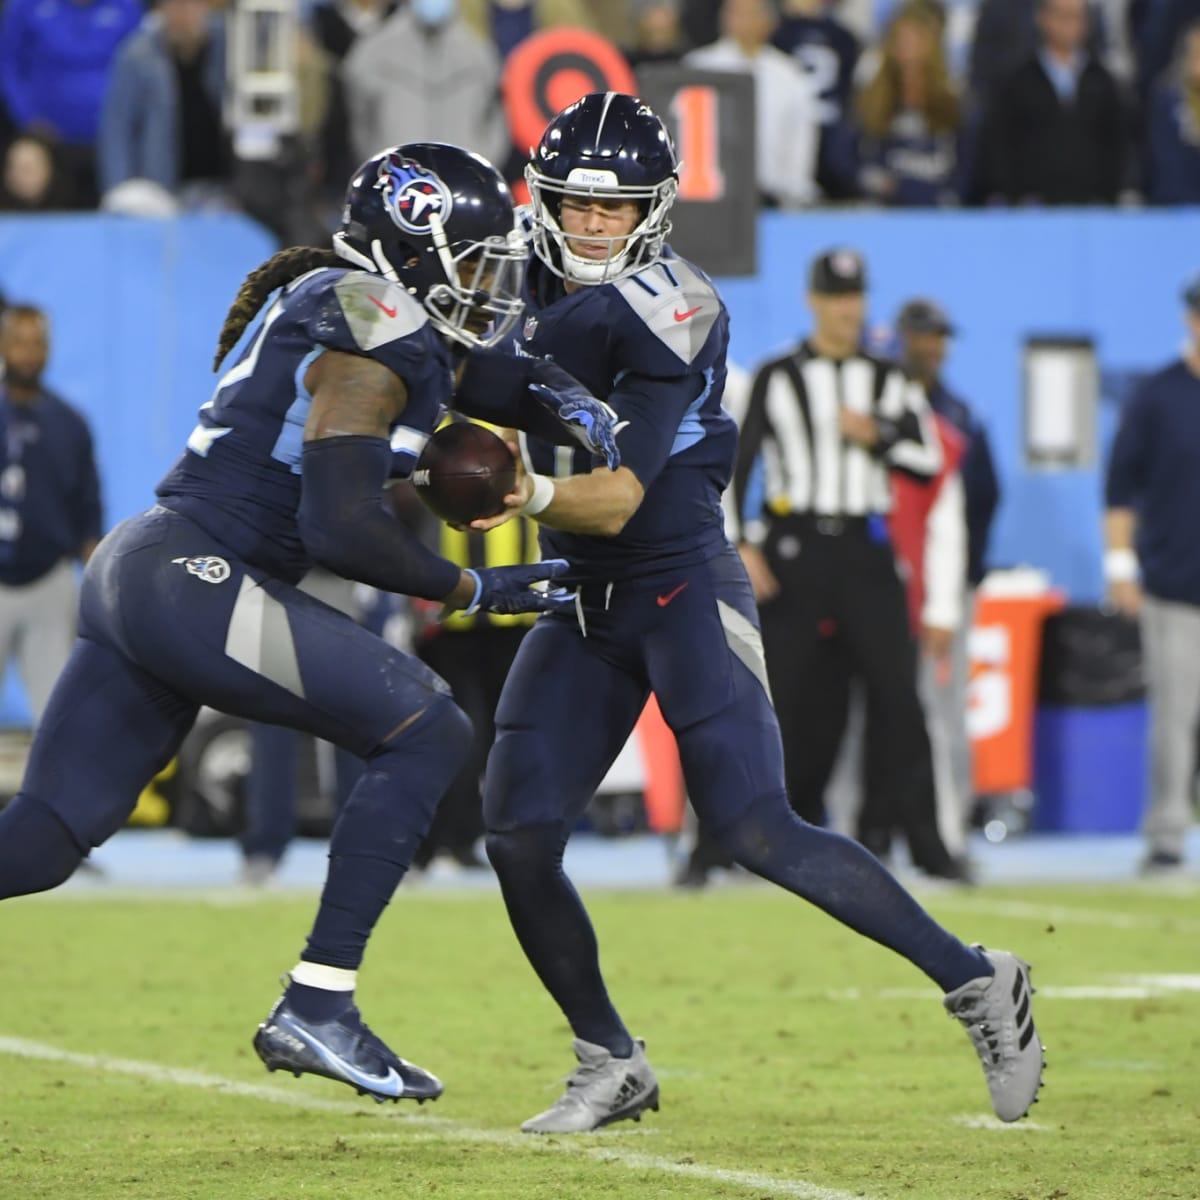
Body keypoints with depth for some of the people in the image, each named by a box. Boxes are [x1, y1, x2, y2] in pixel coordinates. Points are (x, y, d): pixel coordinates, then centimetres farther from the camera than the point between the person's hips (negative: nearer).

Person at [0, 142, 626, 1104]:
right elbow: (342, 528, -16)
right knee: (427, 733, -5)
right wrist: (475, 590, -4)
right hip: (193, 577, -10)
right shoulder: (374, 334, -10)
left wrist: (563, 402, 16)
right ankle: (316, 1007, -7)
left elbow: (463, 367, 36)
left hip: (132, 572, 10)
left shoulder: (329, 301, 19)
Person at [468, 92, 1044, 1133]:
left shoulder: (664, 313, -17)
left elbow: (620, 500, -23)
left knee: (757, 832, -16)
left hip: (681, 587, -7)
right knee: (518, 838, -4)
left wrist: (533, 494, -40)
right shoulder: (546, 284, 6)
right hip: (584, 606, 7)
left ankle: (975, 981, -3)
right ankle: (612, 1067, 12)